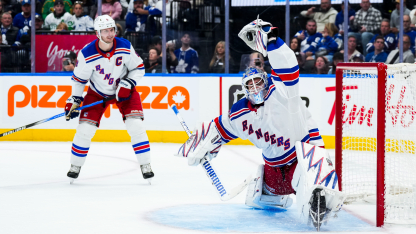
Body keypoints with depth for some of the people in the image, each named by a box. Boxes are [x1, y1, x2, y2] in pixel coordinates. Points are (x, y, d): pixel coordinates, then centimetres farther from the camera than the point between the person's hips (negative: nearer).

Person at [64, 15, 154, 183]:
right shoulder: (87, 55, -22)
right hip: (97, 93, 0)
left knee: (136, 125, -15)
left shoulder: (125, 47, -20)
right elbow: (79, 79, -8)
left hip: (124, 91, 0)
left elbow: (139, 68, -7)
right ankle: (75, 166, 12)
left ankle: (145, 166, -3)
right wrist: (74, 100, -12)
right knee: (85, 128, -8)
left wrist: (127, 84, -22)